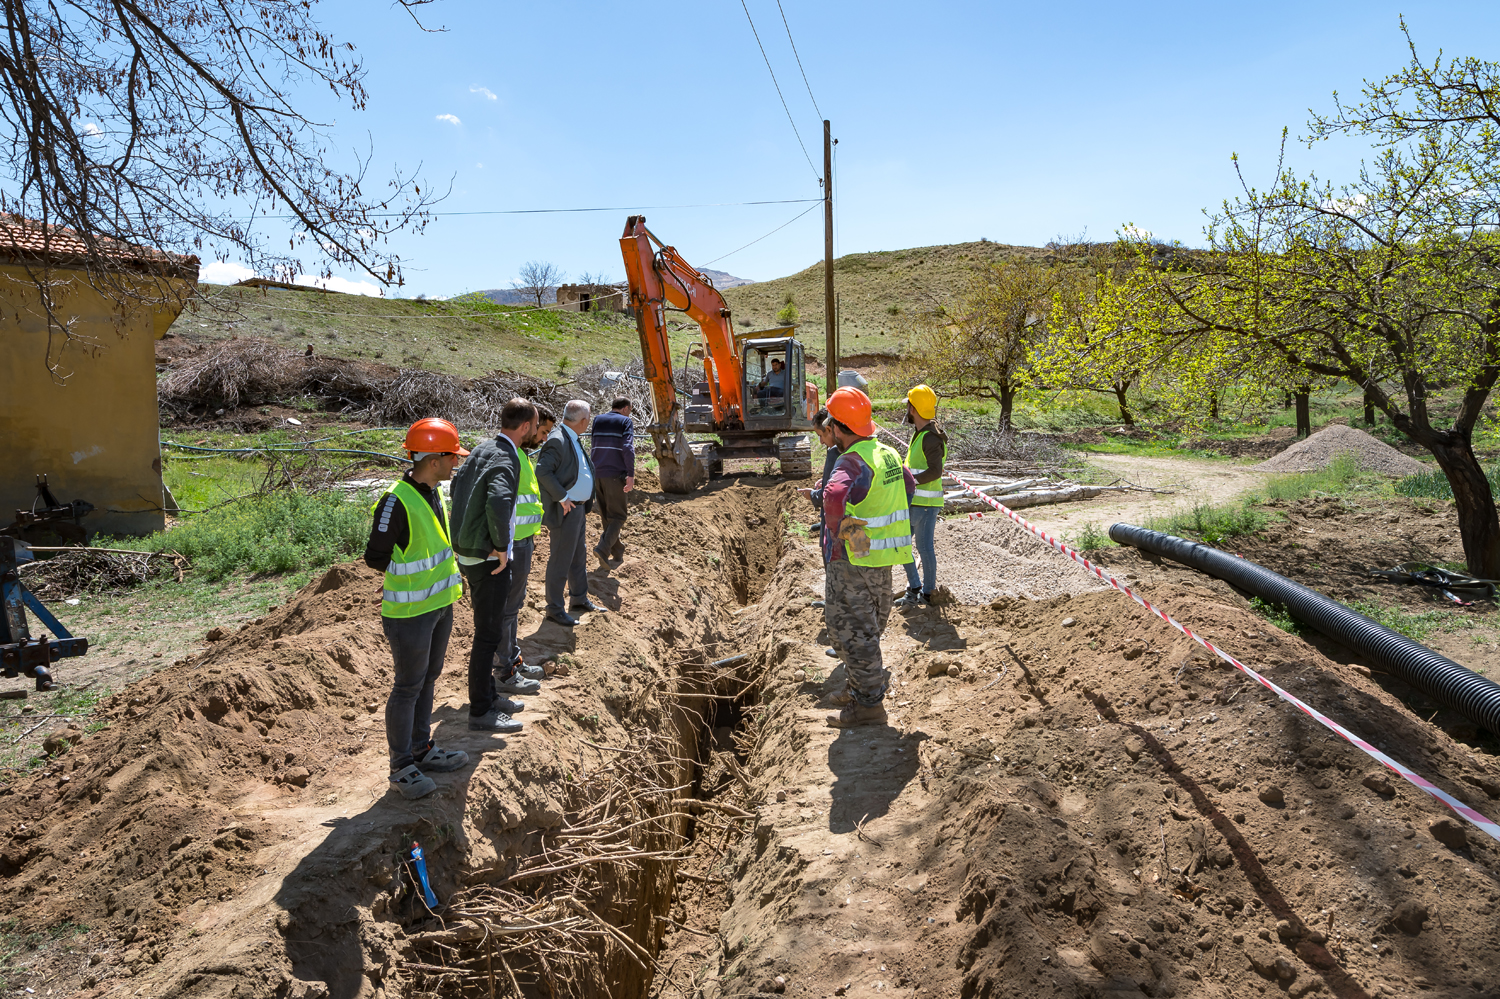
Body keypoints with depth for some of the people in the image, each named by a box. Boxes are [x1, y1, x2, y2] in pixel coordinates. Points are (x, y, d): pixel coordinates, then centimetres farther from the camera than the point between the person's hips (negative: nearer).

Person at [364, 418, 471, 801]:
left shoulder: (436, 491, 5)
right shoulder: (397, 501, -23)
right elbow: (375, 557, -17)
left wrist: (444, 573, 6)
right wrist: (410, 575, -7)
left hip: (440, 603, 9)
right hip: (411, 611, -9)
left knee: (428, 678, 19)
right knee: (409, 686, 3)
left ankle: (422, 749, 34)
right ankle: (401, 767, 18)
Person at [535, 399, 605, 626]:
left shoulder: (573, 439, 13)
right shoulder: (557, 440, -19)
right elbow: (542, 471, -26)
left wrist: (585, 505, 15)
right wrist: (562, 497, -25)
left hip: (578, 508, 10)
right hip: (565, 511, -10)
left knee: (578, 557, 20)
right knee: (560, 560, -1)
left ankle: (579, 599, 34)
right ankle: (554, 609, 9)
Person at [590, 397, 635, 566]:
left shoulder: (597, 420, 14)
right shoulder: (625, 422, -2)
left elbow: (592, 448, 18)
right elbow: (628, 448, -15)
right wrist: (631, 475, -16)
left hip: (597, 474, 6)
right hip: (615, 475, -5)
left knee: (606, 515, 15)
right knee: (618, 515, 1)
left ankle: (617, 551, 24)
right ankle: (603, 549, -17)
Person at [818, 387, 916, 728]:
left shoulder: (852, 462, -22)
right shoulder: (888, 454, 7)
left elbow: (835, 497, -43)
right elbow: (909, 486, 28)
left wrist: (838, 527, -24)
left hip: (854, 559, -9)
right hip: (882, 558, 9)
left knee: (852, 629, 2)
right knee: (868, 626, 21)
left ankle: (868, 702, 10)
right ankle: (860, 686, 35)